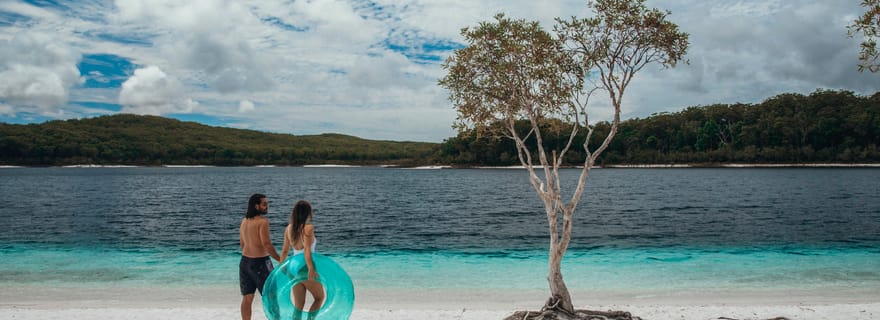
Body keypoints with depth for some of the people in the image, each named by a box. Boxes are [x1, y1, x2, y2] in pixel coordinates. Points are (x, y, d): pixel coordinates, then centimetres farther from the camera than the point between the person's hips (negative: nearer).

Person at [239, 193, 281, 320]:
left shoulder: (244, 221, 9)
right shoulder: (262, 221, -16)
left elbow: (242, 243, 16)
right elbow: (267, 244, -20)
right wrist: (281, 260, -13)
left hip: (245, 261, 7)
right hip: (260, 262, -7)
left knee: (247, 297, 11)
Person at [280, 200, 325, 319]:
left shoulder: (289, 228, 5)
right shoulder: (308, 228, -13)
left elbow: (285, 250, 10)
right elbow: (307, 249, -24)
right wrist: (311, 269, -30)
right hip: (305, 268, -6)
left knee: (298, 304, 13)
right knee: (320, 297, 15)